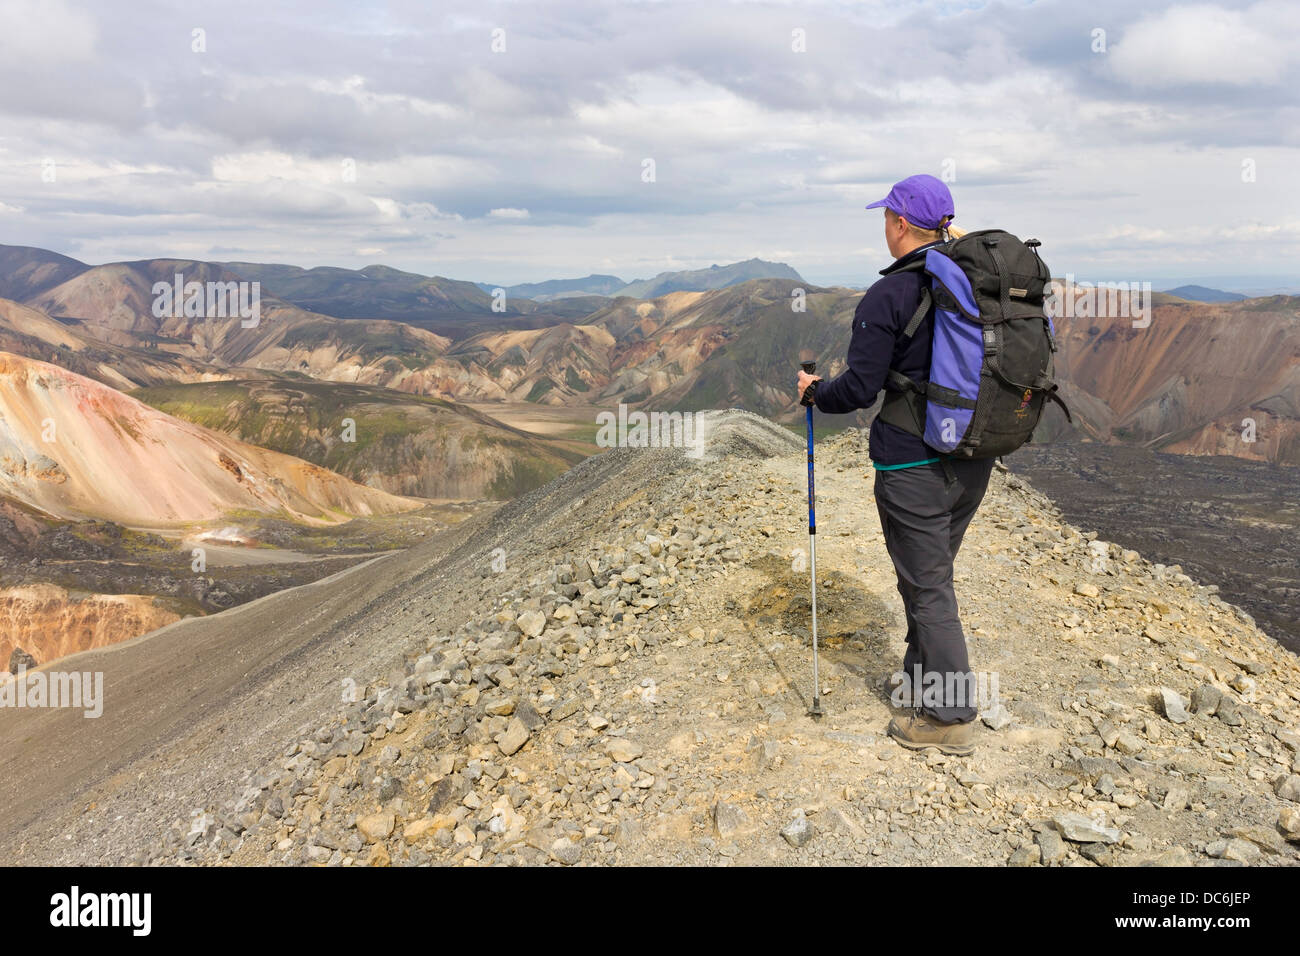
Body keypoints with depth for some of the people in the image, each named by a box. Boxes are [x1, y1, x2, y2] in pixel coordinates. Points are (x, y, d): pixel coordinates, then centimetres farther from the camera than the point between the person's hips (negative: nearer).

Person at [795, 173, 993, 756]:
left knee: (927, 588, 3)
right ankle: (922, 680, 37)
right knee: (933, 573, 22)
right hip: (973, 459, 8)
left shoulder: (888, 297, -16)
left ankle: (951, 718, 13)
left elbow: (860, 388, -14)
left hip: (914, 465, -7)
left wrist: (816, 392, 5)